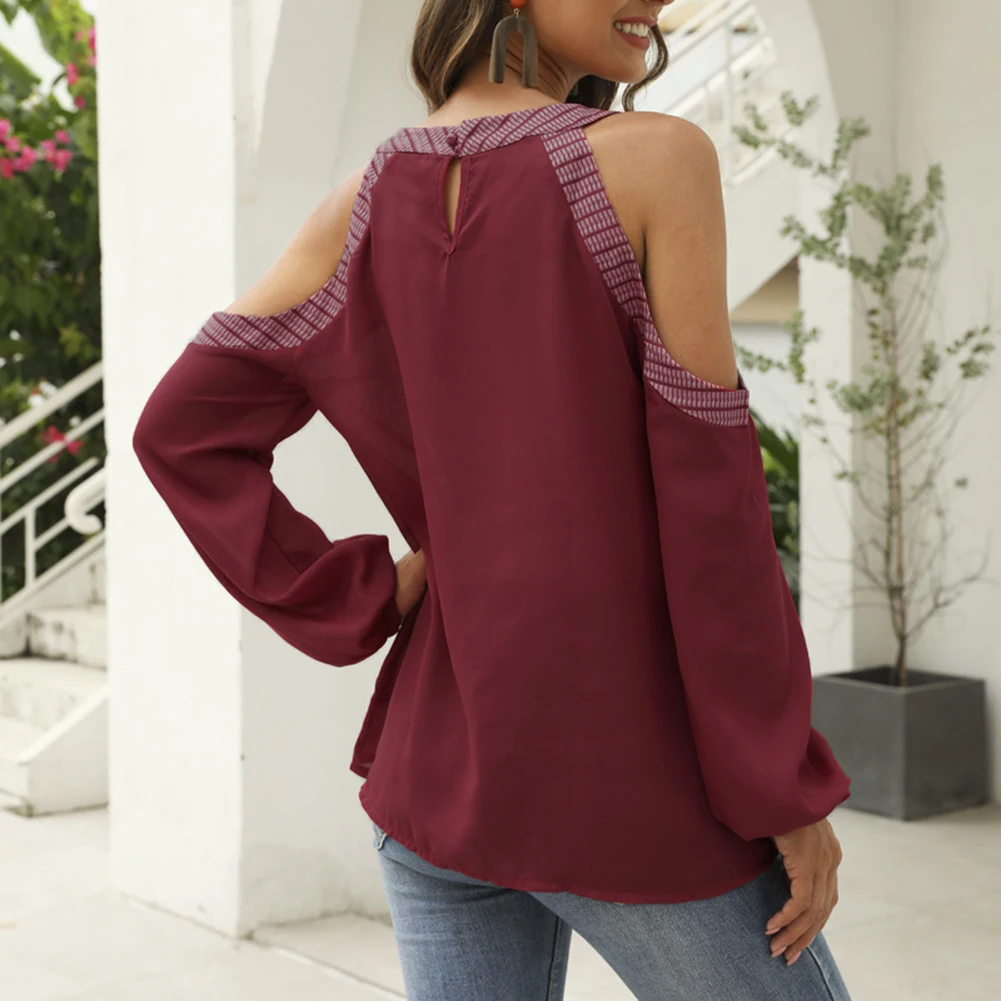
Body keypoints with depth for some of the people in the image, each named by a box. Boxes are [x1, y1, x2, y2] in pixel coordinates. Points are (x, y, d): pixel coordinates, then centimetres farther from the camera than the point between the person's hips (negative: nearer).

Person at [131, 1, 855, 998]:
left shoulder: (365, 203, 3)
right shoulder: (658, 159, -13)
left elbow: (180, 427, 3)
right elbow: (707, 498, -15)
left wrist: (359, 599, 3)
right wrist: (791, 794, -8)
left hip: (440, 767, 5)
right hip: (634, 784, -5)